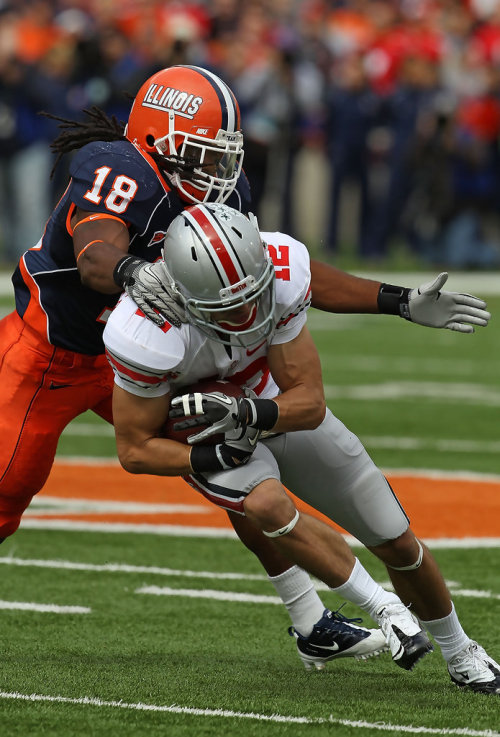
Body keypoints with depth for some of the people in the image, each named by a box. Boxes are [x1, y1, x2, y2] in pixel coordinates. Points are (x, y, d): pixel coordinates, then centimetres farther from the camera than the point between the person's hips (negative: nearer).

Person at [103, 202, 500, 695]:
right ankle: (383, 608, -14)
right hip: (205, 436, -3)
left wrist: (246, 413, -38)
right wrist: (217, 458, -32)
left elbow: (310, 403, -21)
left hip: (278, 409, 3)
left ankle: (460, 655, 31)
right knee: (267, 504, -36)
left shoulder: (281, 274, -30)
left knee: (397, 543, 5)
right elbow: (135, 450, -22)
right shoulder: (147, 336, -37)